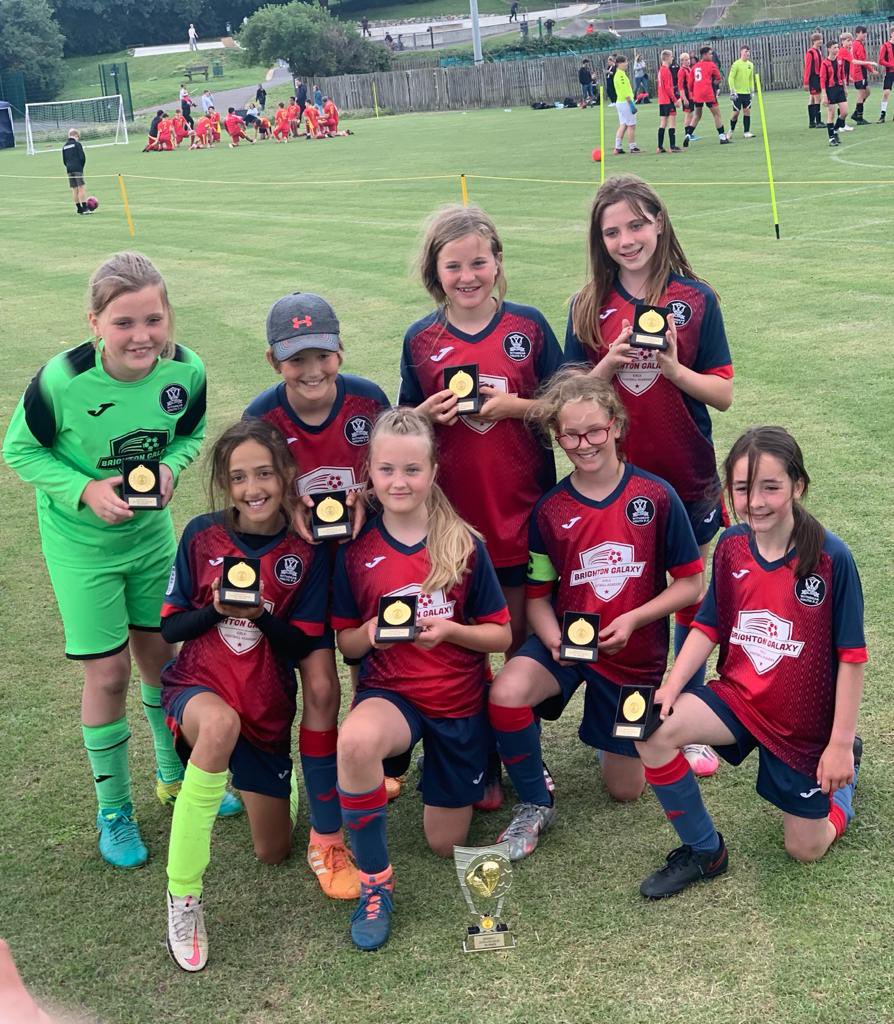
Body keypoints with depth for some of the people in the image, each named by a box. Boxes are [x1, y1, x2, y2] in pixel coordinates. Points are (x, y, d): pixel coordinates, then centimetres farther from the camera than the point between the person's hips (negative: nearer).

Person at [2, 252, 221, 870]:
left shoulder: (186, 370, -18)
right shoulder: (62, 379, -28)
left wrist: (169, 467, -19)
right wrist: (86, 490, -25)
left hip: (152, 533, 3)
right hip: (81, 542, -3)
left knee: (160, 651, 15)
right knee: (108, 670, 1)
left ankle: (176, 776, 40)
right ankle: (113, 810, 22)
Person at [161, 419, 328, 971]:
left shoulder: (307, 551, -7)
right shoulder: (202, 535, -7)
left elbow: (305, 648, -7)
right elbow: (170, 626, -3)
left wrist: (259, 614, -24)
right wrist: (216, 610, -21)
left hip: (268, 706, 2)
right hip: (197, 684, -2)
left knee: (274, 852, 10)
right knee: (221, 724, -42)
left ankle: (267, 779, 45)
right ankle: (183, 896, -27)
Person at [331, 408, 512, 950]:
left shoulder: (465, 545, -8)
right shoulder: (356, 551, -5)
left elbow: (501, 635, -3)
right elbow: (346, 643, 2)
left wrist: (449, 630, -21)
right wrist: (370, 635, -20)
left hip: (460, 700, 1)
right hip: (390, 691, 0)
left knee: (446, 843, 8)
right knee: (356, 740, -38)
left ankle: (482, 767, 43)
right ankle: (375, 883, -16)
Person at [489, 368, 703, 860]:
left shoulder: (655, 496, -11)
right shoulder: (549, 510, -6)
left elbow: (690, 583, -6)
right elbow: (537, 595, 1)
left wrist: (633, 619, -19)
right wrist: (554, 639, -19)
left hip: (635, 652, 0)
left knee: (625, 788, 6)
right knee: (506, 692, -33)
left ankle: (623, 737, 42)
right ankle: (535, 804, -8)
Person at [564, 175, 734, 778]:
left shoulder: (696, 300, -3)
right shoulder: (589, 308, 1)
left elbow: (724, 394, -4)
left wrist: (673, 368, -20)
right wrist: (610, 365, -17)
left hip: (686, 479, -1)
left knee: (691, 598, 9)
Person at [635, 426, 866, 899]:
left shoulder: (831, 558, -21)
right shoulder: (731, 546, -8)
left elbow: (851, 656, -15)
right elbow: (709, 627, 0)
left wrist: (841, 744, -13)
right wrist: (672, 687, -14)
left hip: (806, 722, -3)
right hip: (739, 695, 3)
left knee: (805, 849, 8)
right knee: (654, 732, -24)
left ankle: (846, 765, 39)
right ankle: (704, 851, -1)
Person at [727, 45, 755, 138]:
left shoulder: (750, 64, 9)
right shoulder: (736, 64, -9)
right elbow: (730, 78, -11)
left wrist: (752, 90, 16)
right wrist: (732, 91, -16)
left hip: (747, 92, 5)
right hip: (737, 92, -5)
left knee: (747, 111, 1)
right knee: (736, 112, -4)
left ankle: (746, 132, 4)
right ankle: (731, 130, 16)